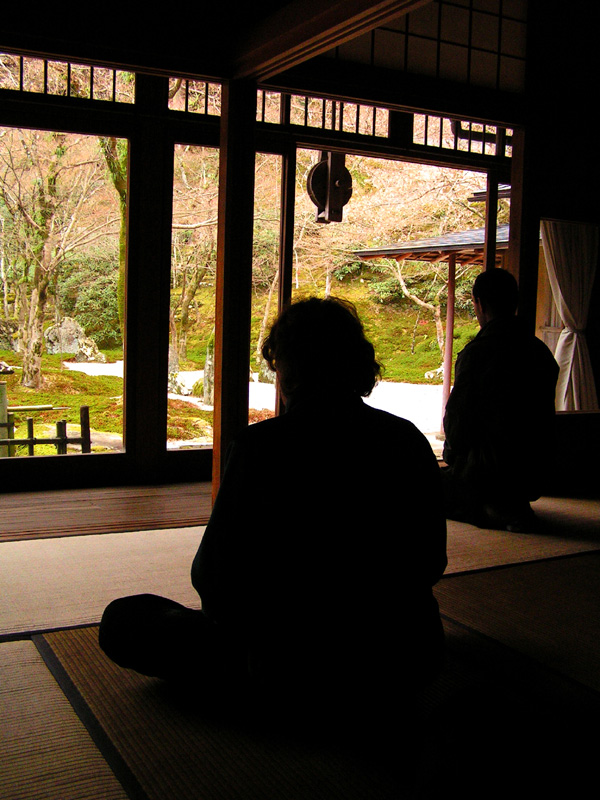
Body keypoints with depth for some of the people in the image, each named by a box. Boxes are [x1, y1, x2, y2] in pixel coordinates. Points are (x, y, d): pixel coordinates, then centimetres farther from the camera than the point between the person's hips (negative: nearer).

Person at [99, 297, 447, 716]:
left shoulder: (261, 447, -18)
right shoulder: (411, 441, -5)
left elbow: (216, 582, -11)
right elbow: (432, 564, 6)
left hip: (301, 674, -6)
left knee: (121, 621, 6)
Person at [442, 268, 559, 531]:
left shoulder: (477, 352, -18)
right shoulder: (541, 351, 3)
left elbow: (457, 418, -13)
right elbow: (546, 420, 10)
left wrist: (452, 456, 8)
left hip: (487, 470, -8)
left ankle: (493, 509, -4)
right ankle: (512, 505, 10)